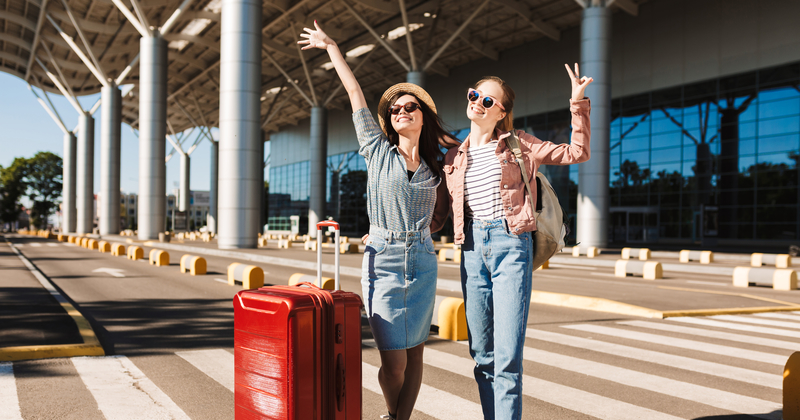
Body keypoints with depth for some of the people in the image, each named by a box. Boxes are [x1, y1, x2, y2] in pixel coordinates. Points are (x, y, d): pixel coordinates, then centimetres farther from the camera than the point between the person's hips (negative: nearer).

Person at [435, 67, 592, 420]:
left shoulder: (519, 146, 7)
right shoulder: (454, 158, 15)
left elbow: (577, 153, 9)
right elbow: (441, 208, 21)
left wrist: (578, 103, 3)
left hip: (511, 244, -3)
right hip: (472, 247, 4)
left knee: (508, 355, -9)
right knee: (482, 354, 7)